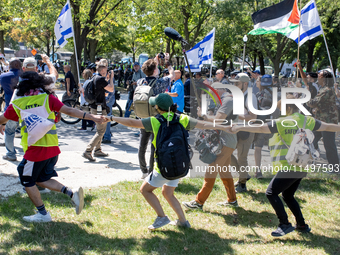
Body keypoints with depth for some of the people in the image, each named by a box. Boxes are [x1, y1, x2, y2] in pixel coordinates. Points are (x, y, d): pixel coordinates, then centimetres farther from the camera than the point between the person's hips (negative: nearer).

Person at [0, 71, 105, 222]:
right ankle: (72, 193, 3)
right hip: (52, 148, 4)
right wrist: (91, 117, -8)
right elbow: (69, 111, -7)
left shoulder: (17, 104, 1)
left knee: (27, 181, 15)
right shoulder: (47, 98, 2)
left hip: (34, 149, -4)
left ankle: (42, 214, 17)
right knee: (41, 179, 21)